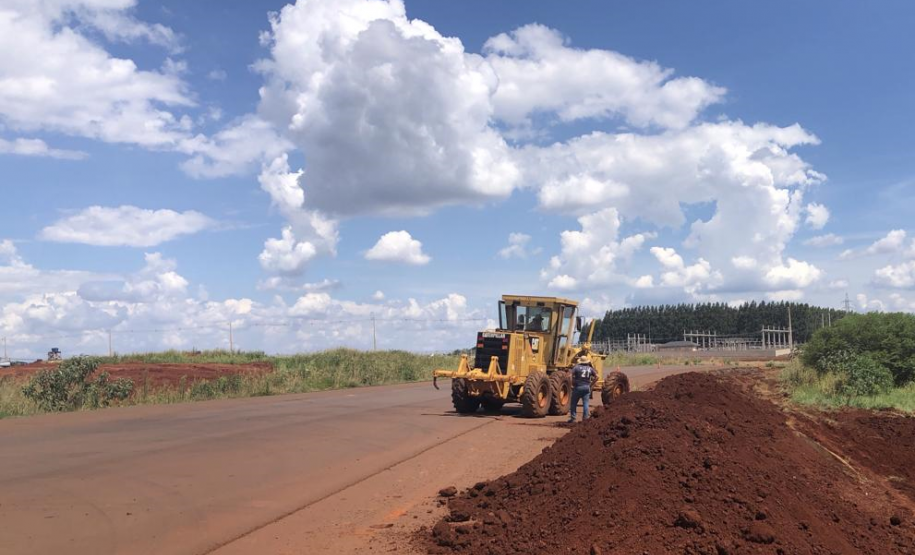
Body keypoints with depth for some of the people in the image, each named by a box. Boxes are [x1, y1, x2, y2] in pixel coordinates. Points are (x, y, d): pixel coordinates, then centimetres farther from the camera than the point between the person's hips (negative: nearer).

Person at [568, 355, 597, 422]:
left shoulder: (576, 367, -3)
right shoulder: (590, 368, 8)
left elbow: (572, 376, -16)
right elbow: (596, 377, 4)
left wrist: (573, 384, -5)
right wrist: (591, 384, 9)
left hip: (578, 387, -3)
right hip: (587, 387, 3)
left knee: (574, 403, 7)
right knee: (585, 403, 6)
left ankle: (572, 418, 7)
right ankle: (585, 418, 5)